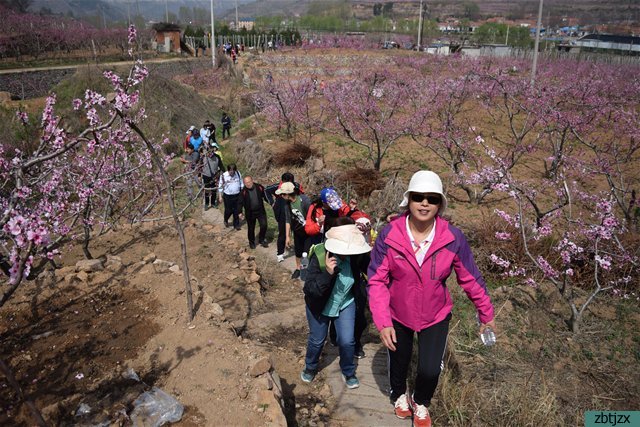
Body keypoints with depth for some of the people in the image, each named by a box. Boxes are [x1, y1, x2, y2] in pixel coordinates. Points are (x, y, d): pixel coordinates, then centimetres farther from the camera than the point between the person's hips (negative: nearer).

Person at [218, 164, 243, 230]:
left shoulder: (238, 174, -6)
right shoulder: (223, 176, -13)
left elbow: (241, 184, 8)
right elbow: (220, 187, -4)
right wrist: (220, 196, -3)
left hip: (237, 195, 2)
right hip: (228, 196, -2)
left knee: (237, 210, 9)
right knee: (229, 210, 9)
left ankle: (236, 225, 25)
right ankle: (226, 220, 40)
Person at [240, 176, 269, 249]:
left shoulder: (259, 188, -7)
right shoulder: (243, 192, -11)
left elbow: (265, 196, 6)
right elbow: (241, 203, -9)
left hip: (260, 211, 1)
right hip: (250, 213, -1)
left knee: (264, 225, -5)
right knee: (251, 228, 10)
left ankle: (262, 239, 17)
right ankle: (251, 242, 29)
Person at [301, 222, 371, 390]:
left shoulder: (356, 255, -25)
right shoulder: (319, 257, -33)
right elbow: (309, 289, -35)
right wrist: (327, 273, -50)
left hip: (346, 304, 2)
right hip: (320, 306, -2)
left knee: (347, 341, 3)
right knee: (317, 340, 17)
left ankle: (349, 373, 33)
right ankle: (310, 368, 48)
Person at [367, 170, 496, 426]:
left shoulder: (453, 238, -19)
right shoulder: (389, 235, -23)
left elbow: (470, 279, -7)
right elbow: (377, 280, -19)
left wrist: (486, 314, 3)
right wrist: (382, 322, -23)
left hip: (436, 317, 0)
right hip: (397, 316, 0)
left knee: (430, 370, 0)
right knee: (398, 362, 21)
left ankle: (421, 403, 38)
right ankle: (399, 395, 57)